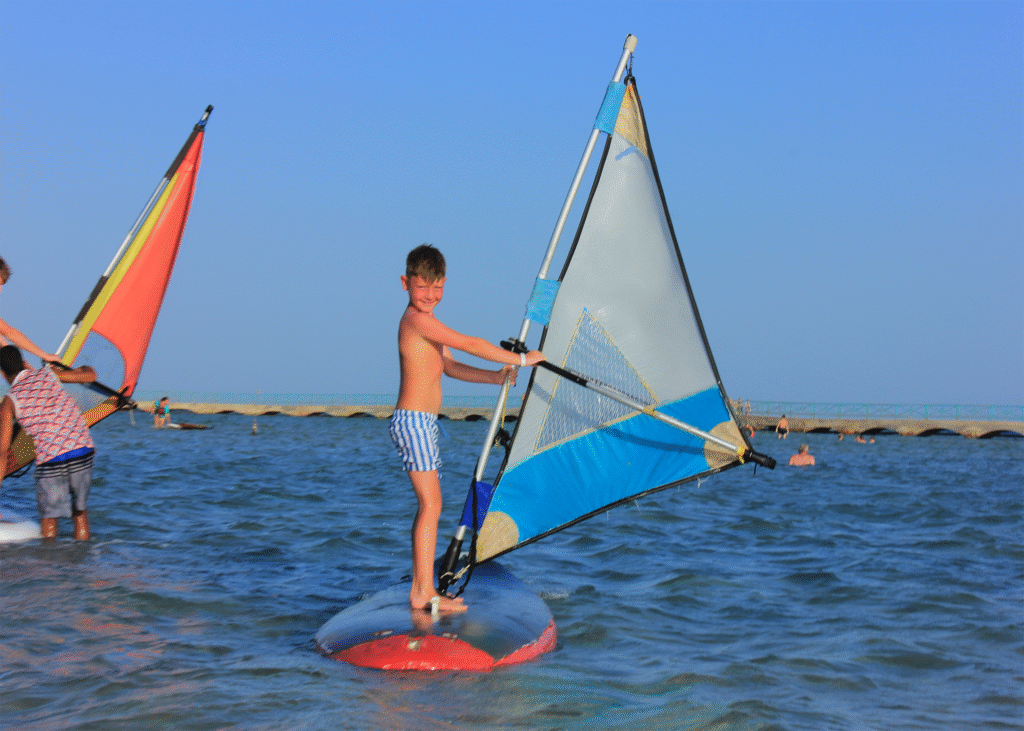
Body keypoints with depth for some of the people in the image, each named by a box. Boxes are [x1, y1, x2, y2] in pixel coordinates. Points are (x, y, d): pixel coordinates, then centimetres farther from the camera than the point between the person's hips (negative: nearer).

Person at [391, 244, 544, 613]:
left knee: (428, 506, 11)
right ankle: (423, 592, -10)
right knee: (430, 504, -11)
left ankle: (423, 589, 15)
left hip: (423, 423, 10)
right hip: (413, 421, -10)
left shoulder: (426, 323, 18)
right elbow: (469, 344, -17)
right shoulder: (418, 319, -14)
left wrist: (496, 377, 11)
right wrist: (521, 359, -9)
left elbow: (449, 365, 22)